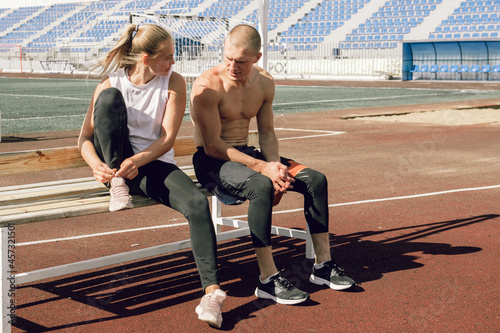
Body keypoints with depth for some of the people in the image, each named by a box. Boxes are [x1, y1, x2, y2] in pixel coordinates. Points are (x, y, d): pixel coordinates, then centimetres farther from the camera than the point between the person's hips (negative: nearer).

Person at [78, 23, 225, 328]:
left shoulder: (174, 83, -3)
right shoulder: (112, 83, -3)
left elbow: (167, 139, -9)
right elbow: (85, 138, -2)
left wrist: (138, 161, -27)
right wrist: (97, 165, -25)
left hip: (156, 164, 0)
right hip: (115, 163, 0)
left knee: (198, 203, -30)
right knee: (109, 97, -22)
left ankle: (212, 290, -28)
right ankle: (117, 184, -19)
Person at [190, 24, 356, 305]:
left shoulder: (265, 83, 3)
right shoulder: (207, 86, -19)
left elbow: (267, 133, 10)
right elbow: (213, 146, -20)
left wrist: (276, 165, -11)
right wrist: (261, 167, -26)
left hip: (246, 153, 7)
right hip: (211, 161, -7)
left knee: (316, 179, -8)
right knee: (261, 186, -37)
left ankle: (324, 265, -1)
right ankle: (268, 280, -32)